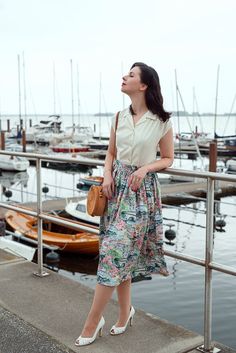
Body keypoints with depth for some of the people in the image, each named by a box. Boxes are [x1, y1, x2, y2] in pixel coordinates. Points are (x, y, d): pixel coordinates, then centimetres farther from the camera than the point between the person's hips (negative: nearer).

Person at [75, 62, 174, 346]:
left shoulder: (161, 121, -6)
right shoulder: (120, 117, 7)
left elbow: (168, 159, 2)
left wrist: (145, 168, -15)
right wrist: (107, 175, -4)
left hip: (142, 189, -5)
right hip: (117, 186, 5)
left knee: (115, 252, -6)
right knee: (121, 253, 8)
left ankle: (93, 321, 3)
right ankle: (125, 311, 26)